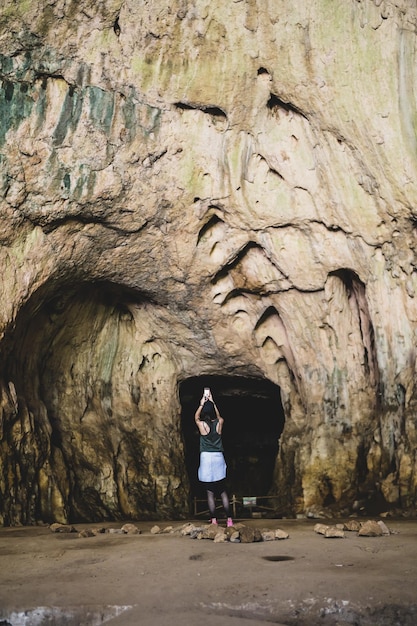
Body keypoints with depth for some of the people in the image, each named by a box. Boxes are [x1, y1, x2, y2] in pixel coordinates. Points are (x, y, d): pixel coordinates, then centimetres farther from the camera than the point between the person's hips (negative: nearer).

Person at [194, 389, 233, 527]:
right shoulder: (219, 423, 0)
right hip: (218, 458, 2)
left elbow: (196, 417, 19)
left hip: (206, 458, -2)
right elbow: (219, 416, 25)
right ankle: (229, 519, 6)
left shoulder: (201, 424, -5)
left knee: (210, 493, 2)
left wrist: (202, 404, 26)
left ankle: (214, 521, 1)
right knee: (223, 492, 8)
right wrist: (212, 402, 30)